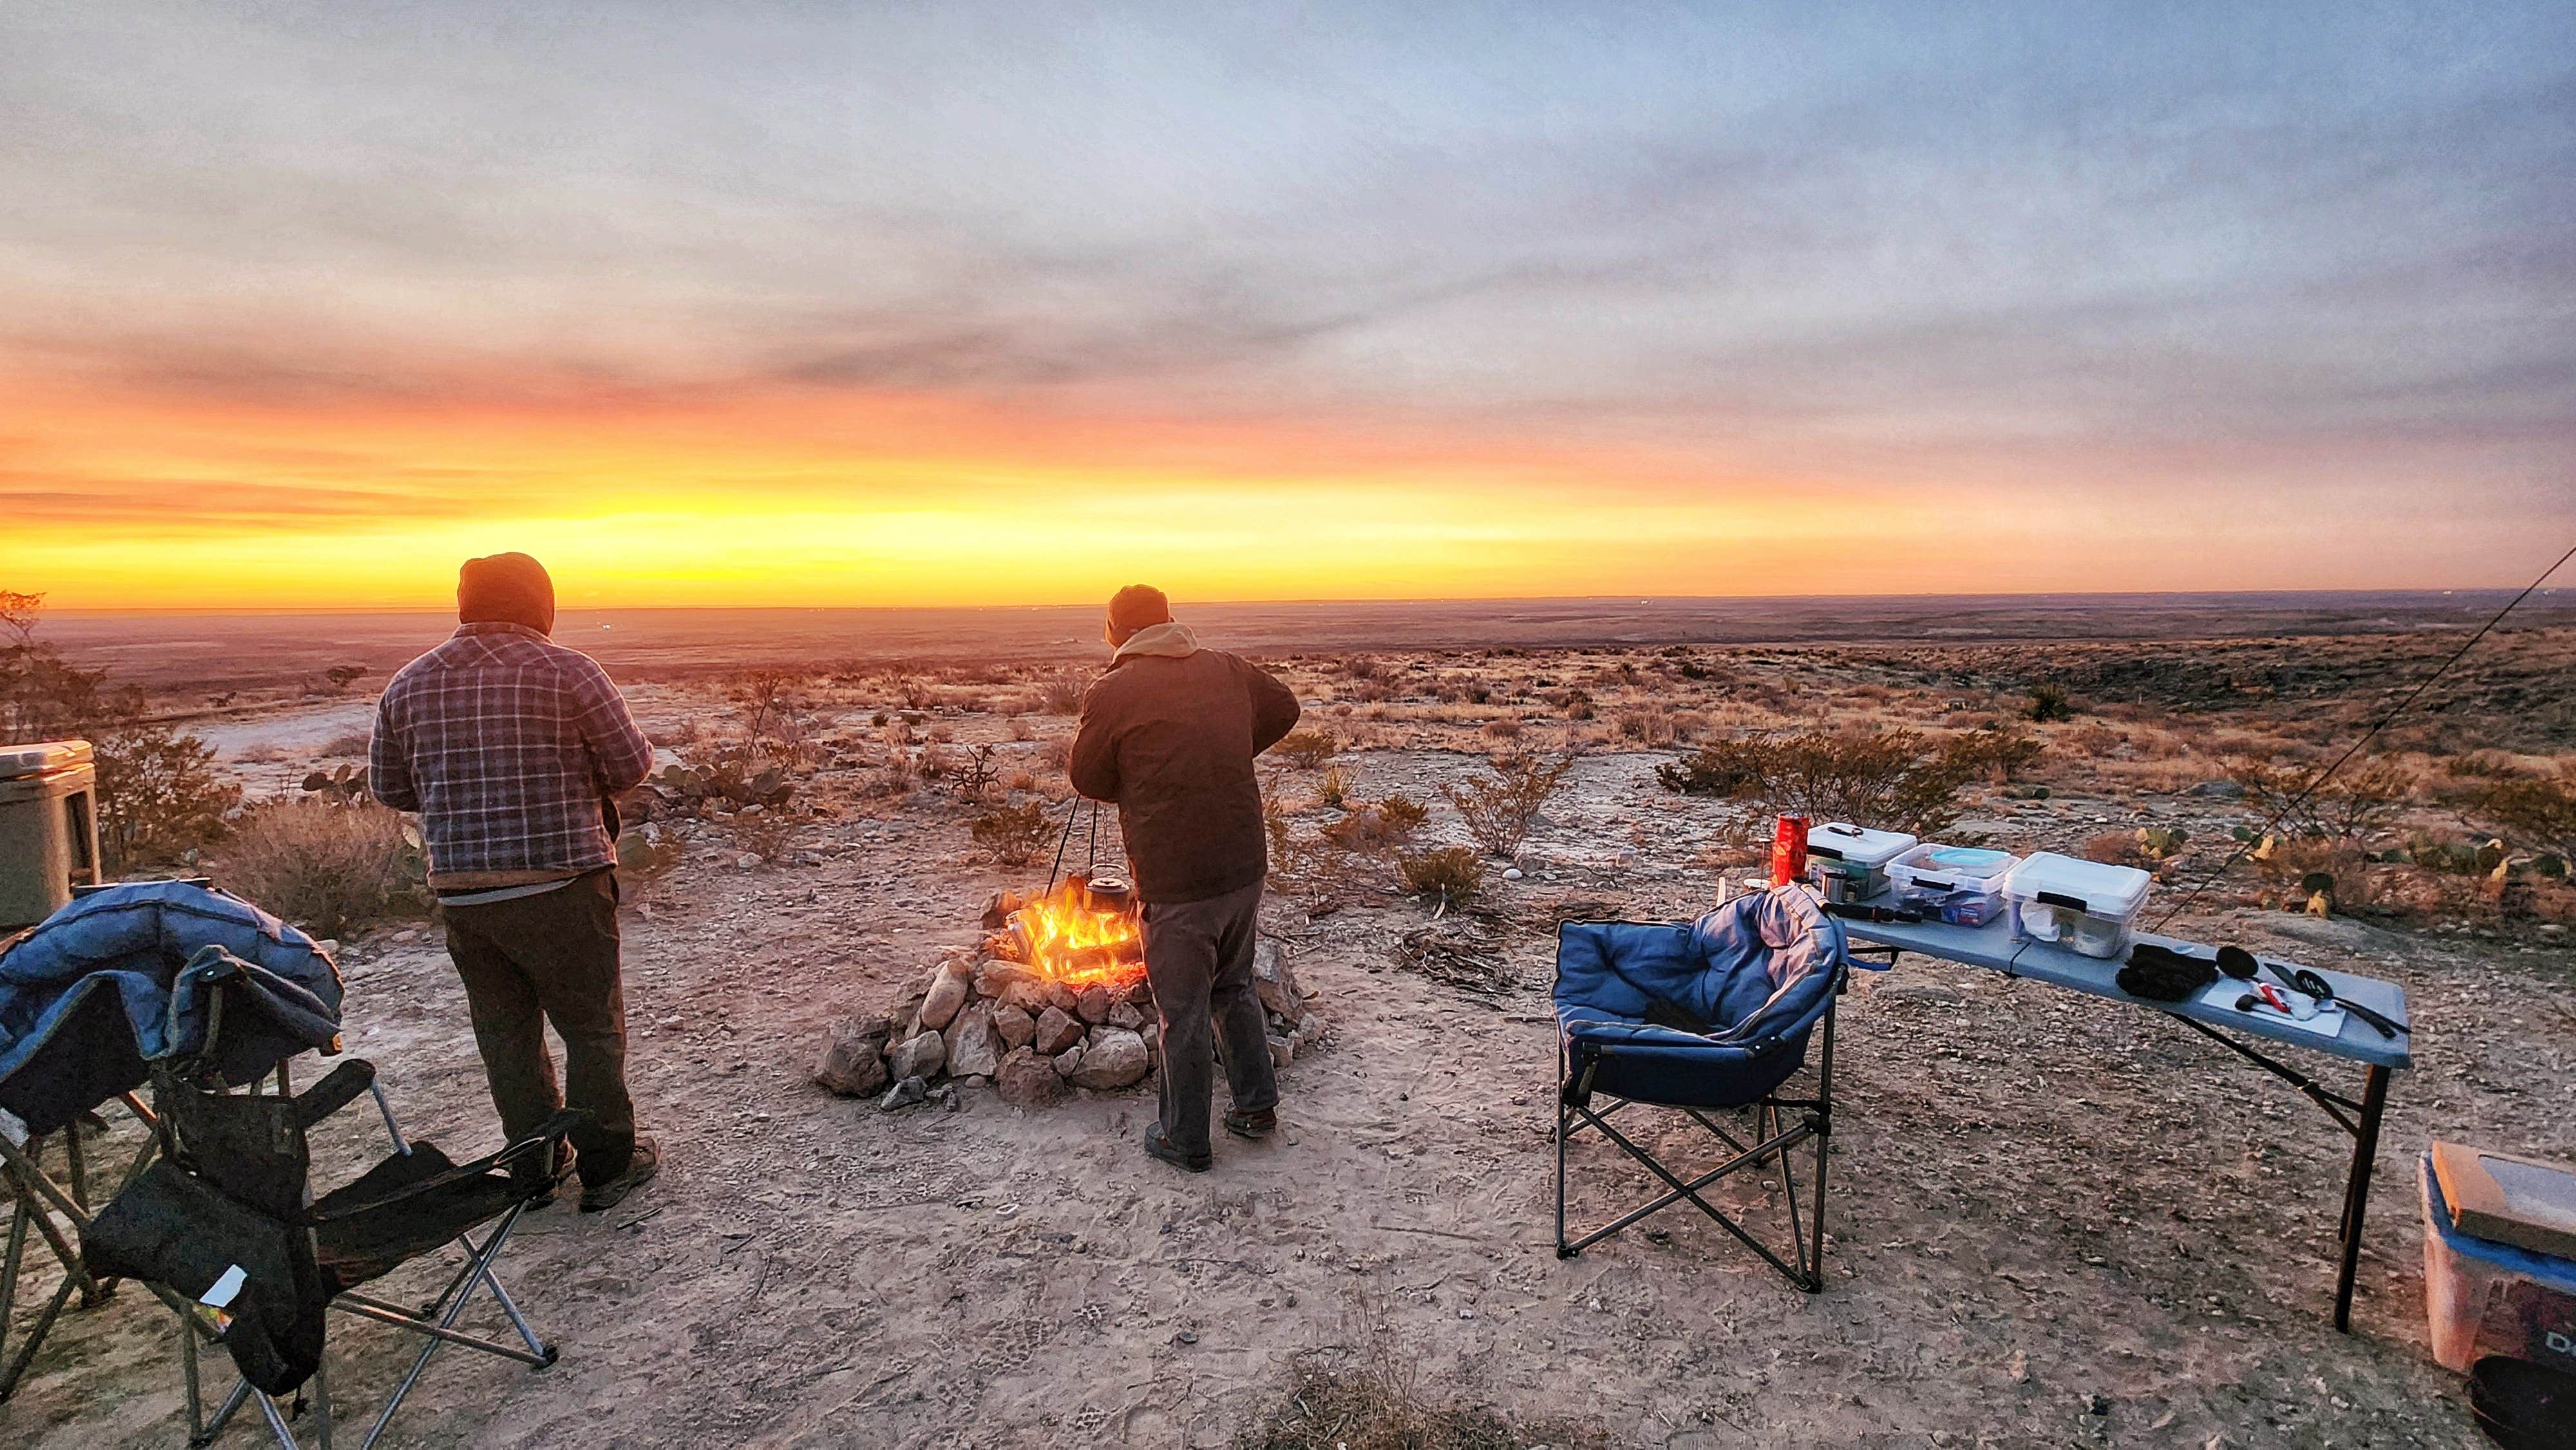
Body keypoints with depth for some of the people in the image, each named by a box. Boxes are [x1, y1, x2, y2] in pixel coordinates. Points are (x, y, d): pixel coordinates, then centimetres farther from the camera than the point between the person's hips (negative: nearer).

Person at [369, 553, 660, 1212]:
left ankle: (536, 1165, 29)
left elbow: (387, 786, 13)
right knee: (592, 1025, 9)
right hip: (559, 885, -5)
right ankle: (606, 1165, 18)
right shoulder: (567, 670, -10)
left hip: (460, 892, 5)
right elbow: (633, 764, -8)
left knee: (506, 1032, 17)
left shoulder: (409, 682, 6)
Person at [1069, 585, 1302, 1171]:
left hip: (1176, 881, -5)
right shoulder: (1227, 669, 4)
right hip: (1245, 865, 6)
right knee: (1234, 986, 25)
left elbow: (1089, 779, -1)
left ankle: (1186, 1139, 25)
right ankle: (1257, 1104, 35)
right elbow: (1284, 711, 20)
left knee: (1183, 1011, 10)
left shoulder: (1111, 693, -11)